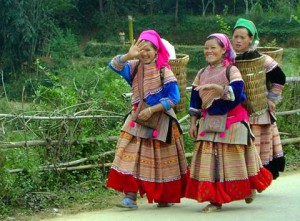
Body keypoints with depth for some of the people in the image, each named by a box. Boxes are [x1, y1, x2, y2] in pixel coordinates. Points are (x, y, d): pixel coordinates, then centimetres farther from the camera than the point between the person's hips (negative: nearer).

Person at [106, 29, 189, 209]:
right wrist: (129, 56, -32)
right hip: (137, 120, 3)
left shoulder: (164, 72, -10)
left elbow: (174, 98, -15)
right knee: (132, 157, -10)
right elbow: (115, 65, -13)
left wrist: (152, 110, -20)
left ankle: (166, 197, 22)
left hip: (161, 123, -3)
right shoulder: (135, 67, 2)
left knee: (161, 161, 7)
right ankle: (131, 196, -13)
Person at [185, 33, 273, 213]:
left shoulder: (231, 70, -7)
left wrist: (215, 87, -35)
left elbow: (236, 92, -24)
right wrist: (193, 123, 10)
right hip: (209, 123, 5)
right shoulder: (202, 74, 10)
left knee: (233, 158, 3)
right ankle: (215, 199, 2)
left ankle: (249, 188, 26)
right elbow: (195, 100, 13)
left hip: (232, 122, -5)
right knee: (210, 161, -1)